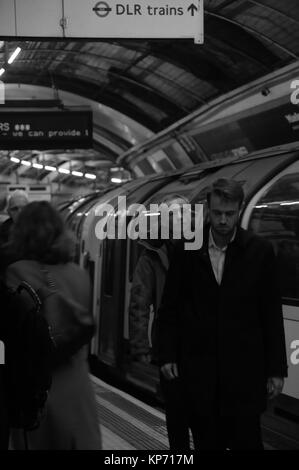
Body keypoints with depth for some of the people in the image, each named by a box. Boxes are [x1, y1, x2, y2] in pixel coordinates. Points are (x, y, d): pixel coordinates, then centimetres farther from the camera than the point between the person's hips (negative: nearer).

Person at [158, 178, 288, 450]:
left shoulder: (260, 251, -1)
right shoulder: (188, 250, 1)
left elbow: (272, 314, 2)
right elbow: (170, 308, 8)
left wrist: (277, 369, 1)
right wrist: (167, 355, 3)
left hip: (244, 369, -1)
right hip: (198, 370, 1)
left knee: (246, 441, 0)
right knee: (207, 443, 8)